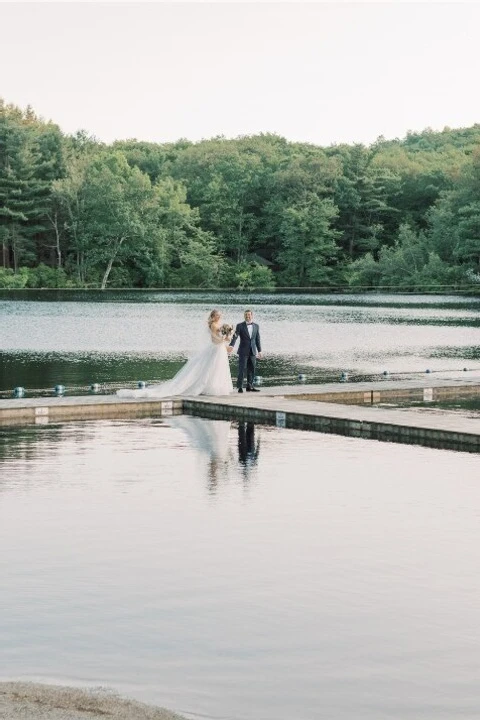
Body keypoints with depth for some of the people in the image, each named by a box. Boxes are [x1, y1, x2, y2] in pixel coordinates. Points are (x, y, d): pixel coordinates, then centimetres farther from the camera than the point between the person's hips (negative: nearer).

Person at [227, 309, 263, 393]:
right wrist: (231, 345, -28)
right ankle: (240, 387, -2)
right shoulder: (240, 326, -2)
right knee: (242, 369, -6)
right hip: (243, 351, -4)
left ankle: (249, 386, 13)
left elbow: (257, 339, 13)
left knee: (251, 369, 6)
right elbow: (235, 336, -12)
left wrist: (259, 351, 12)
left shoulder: (256, 326, 10)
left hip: (253, 351, 4)